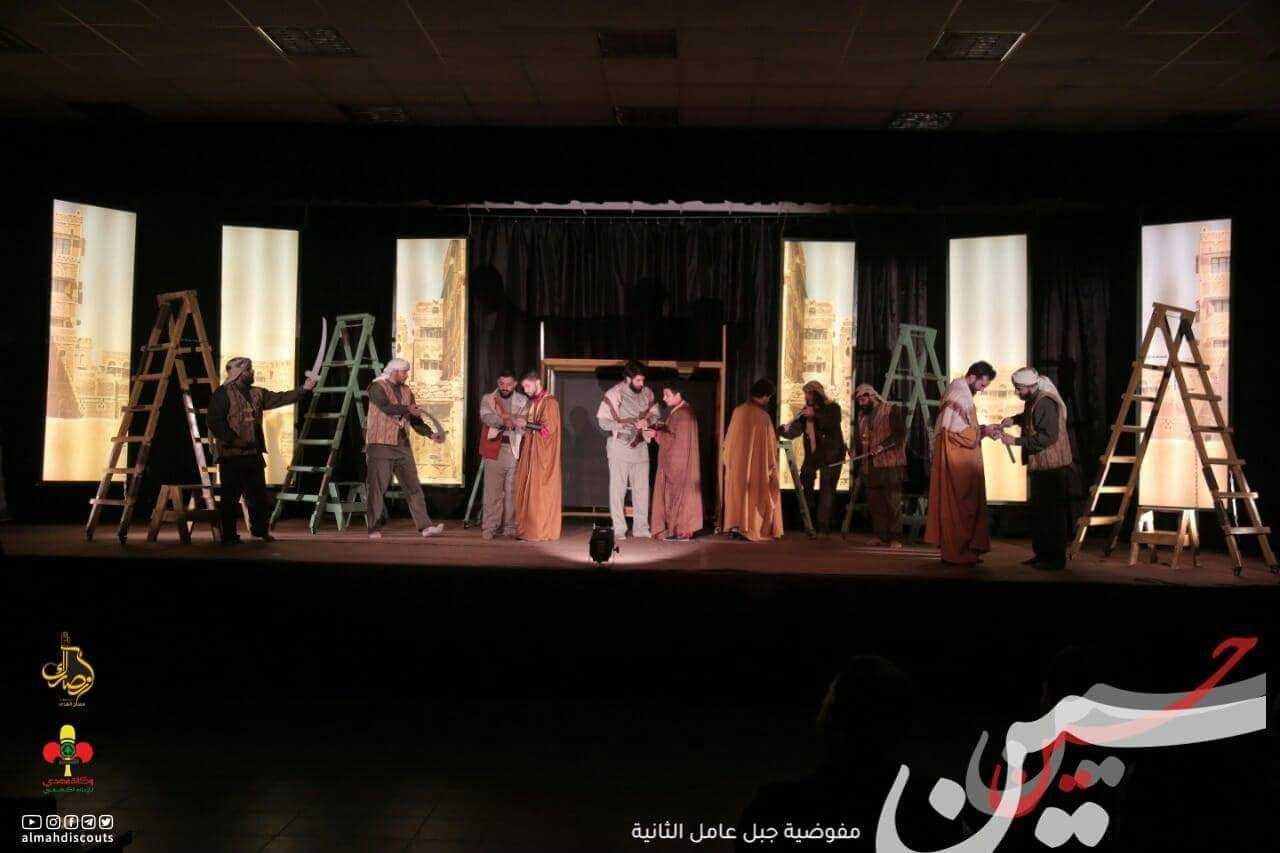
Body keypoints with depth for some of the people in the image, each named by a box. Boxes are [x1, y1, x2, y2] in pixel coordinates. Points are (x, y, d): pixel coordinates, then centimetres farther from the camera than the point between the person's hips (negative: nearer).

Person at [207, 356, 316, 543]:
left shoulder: (256, 394, 14)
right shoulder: (223, 394, -7)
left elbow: (280, 398, 12)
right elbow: (215, 422, -14)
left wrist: (303, 388, 5)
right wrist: (233, 440, -18)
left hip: (253, 454, 7)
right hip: (232, 455, -7)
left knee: (259, 494, 12)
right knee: (230, 496, -1)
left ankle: (260, 530, 25)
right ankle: (229, 535, 8)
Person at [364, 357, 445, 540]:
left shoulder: (406, 391, 15)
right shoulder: (377, 387, -2)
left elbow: (415, 420, 12)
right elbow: (387, 407, -22)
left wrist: (431, 434, -1)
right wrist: (408, 409, -26)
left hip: (402, 445, 5)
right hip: (381, 444, -5)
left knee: (413, 487, -1)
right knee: (378, 488, 0)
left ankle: (425, 526, -4)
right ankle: (374, 529, 10)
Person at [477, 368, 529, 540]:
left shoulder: (522, 401, 12)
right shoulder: (488, 399, 10)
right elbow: (486, 417, -9)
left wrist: (506, 417, -16)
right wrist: (505, 420, -22)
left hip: (515, 450, 1)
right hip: (494, 449, -1)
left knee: (512, 490, 2)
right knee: (492, 490, -3)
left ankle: (510, 527, 8)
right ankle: (489, 527, -1)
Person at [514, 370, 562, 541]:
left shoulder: (550, 402, -10)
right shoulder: (532, 402, 17)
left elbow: (548, 428, -18)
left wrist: (526, 424, -14)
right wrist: (522, 426, 8)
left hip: (542, 456, -8)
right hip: (529, 454, 8)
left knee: (539, 494, -6)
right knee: (526, 492, 7)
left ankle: (540, 532, -1)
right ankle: (526, 529, 11)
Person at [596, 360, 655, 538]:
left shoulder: (647, 393, 4)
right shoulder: (614, 394, -9)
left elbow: (653, 414, 16)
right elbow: (603, 421, -10)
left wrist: (647, 421, -8)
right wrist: (629, 425, -21)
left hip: (640, 446, 4)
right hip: (619, 447, -4)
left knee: (642, 488, 5)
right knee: (618, 488, 0)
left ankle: (641, 529, 13)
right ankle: (618, 529, 6)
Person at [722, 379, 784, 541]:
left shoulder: (738, 411, -2)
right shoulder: (763, 416, -17)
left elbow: (729, 439, 6)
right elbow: (769, 443, -10)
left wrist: (729, 460, 16)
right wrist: (772, 465, 0)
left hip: (737, 462, 5)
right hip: (757, 463, -5)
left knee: (738, 493, 13)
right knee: (756, 495, 7)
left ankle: (735, 527, 12)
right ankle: (751, 529, 6)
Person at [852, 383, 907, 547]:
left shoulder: (891, 411, -2)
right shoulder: (862, 416, 18)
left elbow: (900, 433, -11)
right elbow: (859, 438, 22)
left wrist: (883, 446, -21)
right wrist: (855, 450, 2)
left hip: (890, 464, -6)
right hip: (871, 466, 6)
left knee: (893, 502, -6)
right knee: (874, 502, 5)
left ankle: (895, 538, -4)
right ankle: (881, 536, 12)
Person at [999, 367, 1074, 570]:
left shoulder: (1045, 403, -20)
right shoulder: (1033, 400, 12)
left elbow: (1047, 436, -27)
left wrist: (1016, 441, -24)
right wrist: (1014, 419, 13)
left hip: (1051, 467, -11)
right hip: (1040, 466, 11)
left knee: (1052, 512, -5)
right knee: (1038, 511, 15)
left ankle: (1056, 558, 1)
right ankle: (1042, 553, 23)